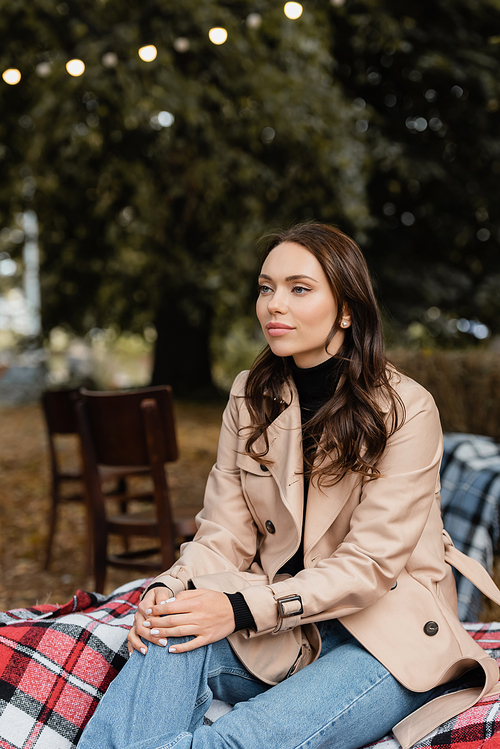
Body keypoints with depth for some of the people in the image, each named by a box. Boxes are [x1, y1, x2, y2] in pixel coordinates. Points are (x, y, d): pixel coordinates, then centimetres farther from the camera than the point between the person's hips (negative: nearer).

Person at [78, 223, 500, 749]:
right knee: (168, 644, -29)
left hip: (387, 635, -4)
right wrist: (171, 589, -20)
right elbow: (225, 533, 2)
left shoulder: (406, 409, -12)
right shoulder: (250, 396, 5)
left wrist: (242, 608, -26)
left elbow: (370, 563, -16)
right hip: (278, 629, 4)